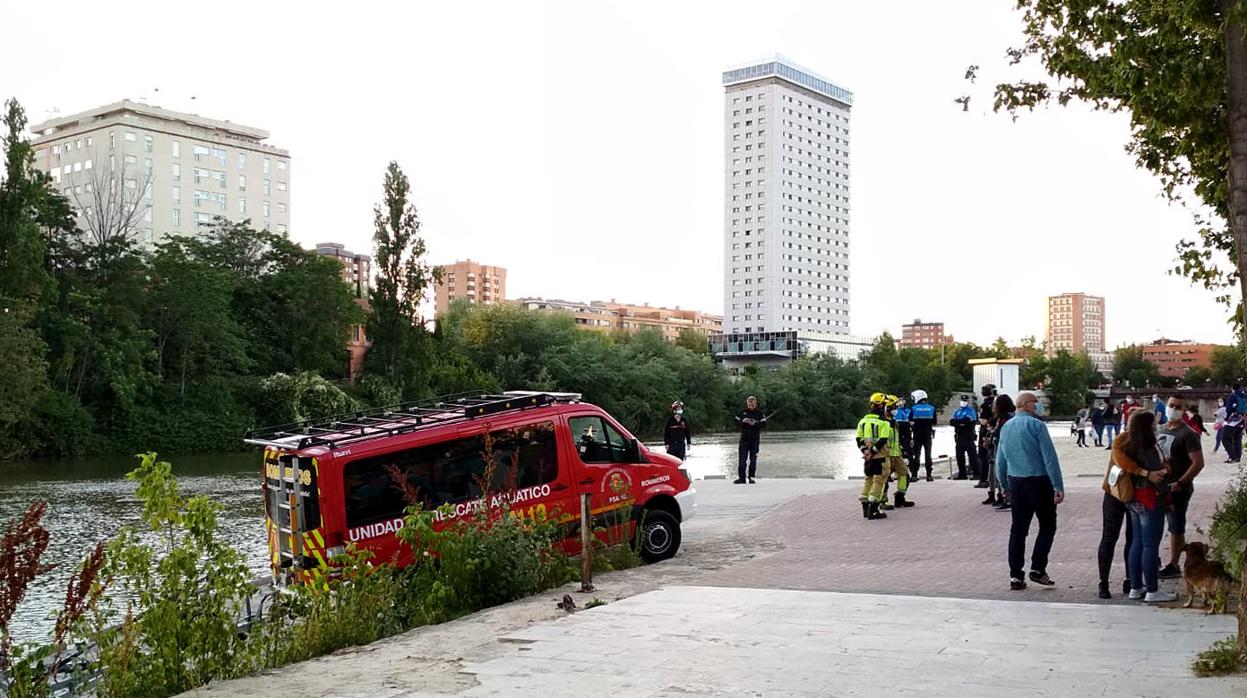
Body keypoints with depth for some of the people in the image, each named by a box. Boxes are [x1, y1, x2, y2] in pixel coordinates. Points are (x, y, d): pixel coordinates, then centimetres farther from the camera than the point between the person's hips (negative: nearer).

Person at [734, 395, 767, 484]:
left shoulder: (759, 413, 4)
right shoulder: (742, 412, 9)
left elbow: (764, 424, -4)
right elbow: (736, 423, 6)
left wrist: (755, 423, -19)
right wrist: (743, 421, -13)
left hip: (755, 439, -1)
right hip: (744, 438, 1)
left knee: (753, 458, 2)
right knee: (742, 458, -5)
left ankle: (751, 477, 9)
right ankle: (741, 477, -2)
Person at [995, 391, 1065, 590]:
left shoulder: (1006, 428, 9)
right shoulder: (1036, 425, -12)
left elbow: (1000, 461, 14)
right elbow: (1050, 458, -15)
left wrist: (1005, 486, 24)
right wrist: (1059, 487, -13)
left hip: (1015, 482, 6)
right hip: (1039, 481, -6)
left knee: (1018, 529, 9)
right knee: (1047, 526, 8)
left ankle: (1015, 576, 6)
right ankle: (1037, 569, 0)